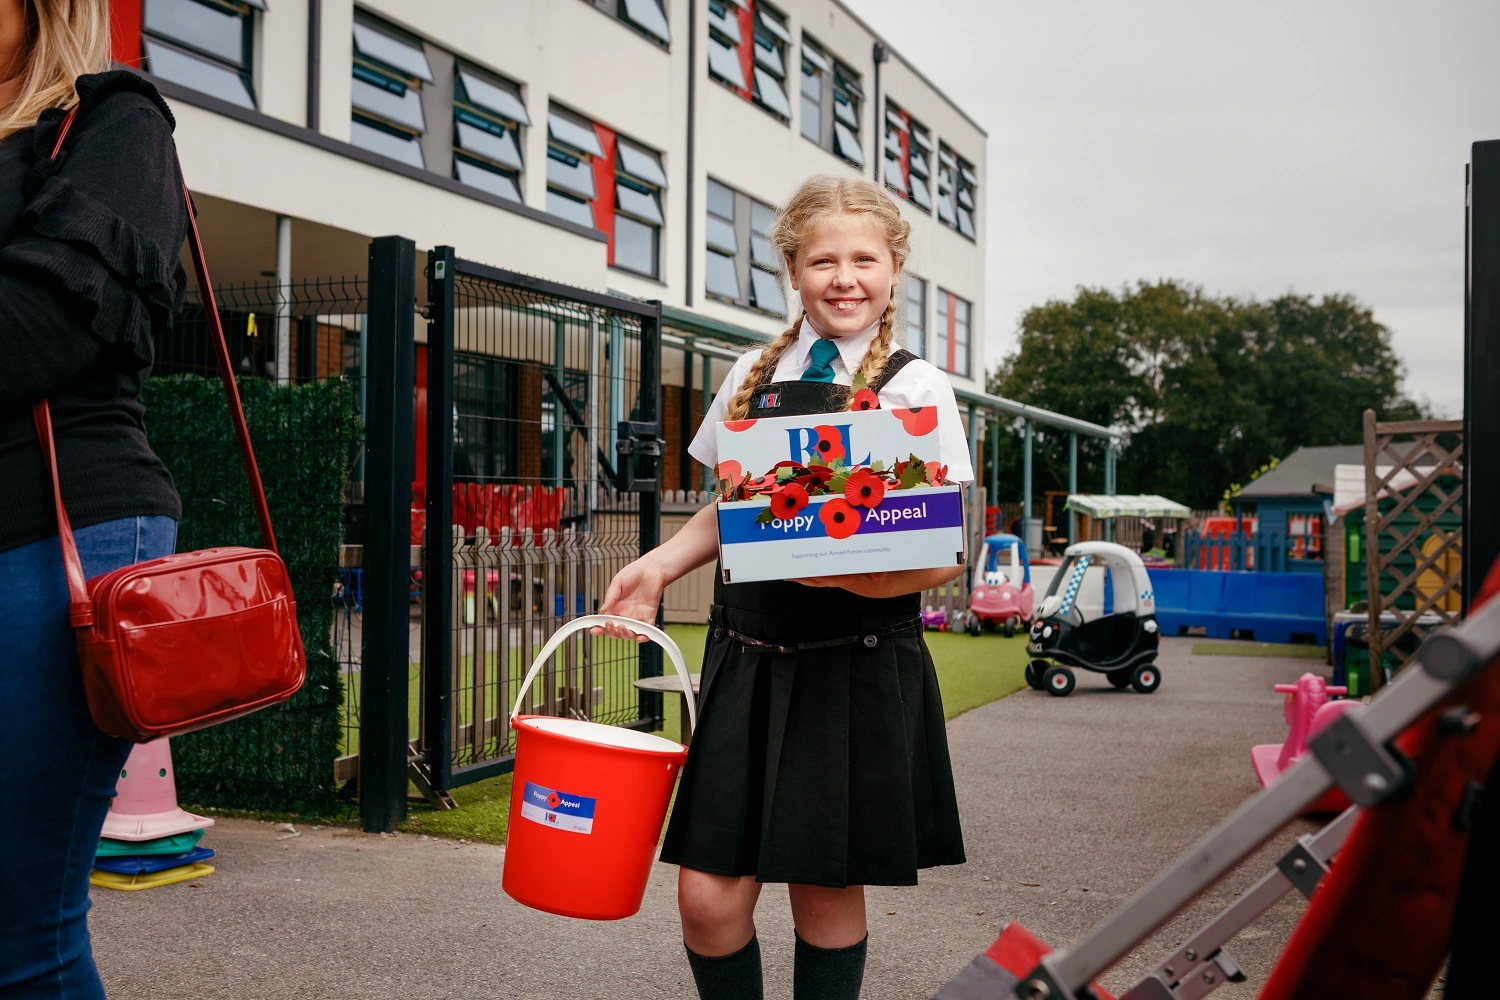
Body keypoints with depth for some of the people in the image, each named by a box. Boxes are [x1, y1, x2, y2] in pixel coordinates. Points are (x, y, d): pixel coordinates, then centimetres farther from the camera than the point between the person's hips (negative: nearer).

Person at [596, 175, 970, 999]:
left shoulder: (917, 388, -1)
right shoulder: (752, 375, 9)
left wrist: (848, 573, -25)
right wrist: (660, 564, 3)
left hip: (857, 668, -3)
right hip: (748, 657, 3)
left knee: (828, 893, 7)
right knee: (709, 895, -1)